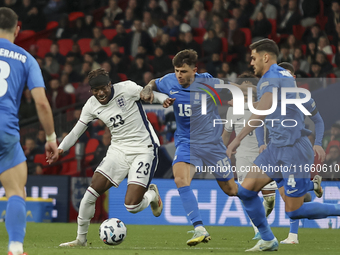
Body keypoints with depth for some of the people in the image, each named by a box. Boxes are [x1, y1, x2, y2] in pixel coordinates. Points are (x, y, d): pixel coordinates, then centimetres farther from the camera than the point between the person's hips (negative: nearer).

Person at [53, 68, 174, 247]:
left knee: (132, 206, -14)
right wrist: (60, 149, -8)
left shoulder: (126, 89, -13)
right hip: (118, 150, 5)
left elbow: (150, 93, -14)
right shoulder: (91, 105, 1)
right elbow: (76, 131, 7)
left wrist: (164, 99, -37)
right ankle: (81, 239, 8)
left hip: (144, 150, -5)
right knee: (91, 192, -9)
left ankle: (152, 195, 23)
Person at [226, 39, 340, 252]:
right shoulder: (285, 75, 14)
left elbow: (261, 113, -29)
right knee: (246, 190, 1)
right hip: (277, 148, 10)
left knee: (294, 212, -6)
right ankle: (268, 241, 9)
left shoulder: (270, 78, -15)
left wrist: (237, 139, -32)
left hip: (294, 150, -10)